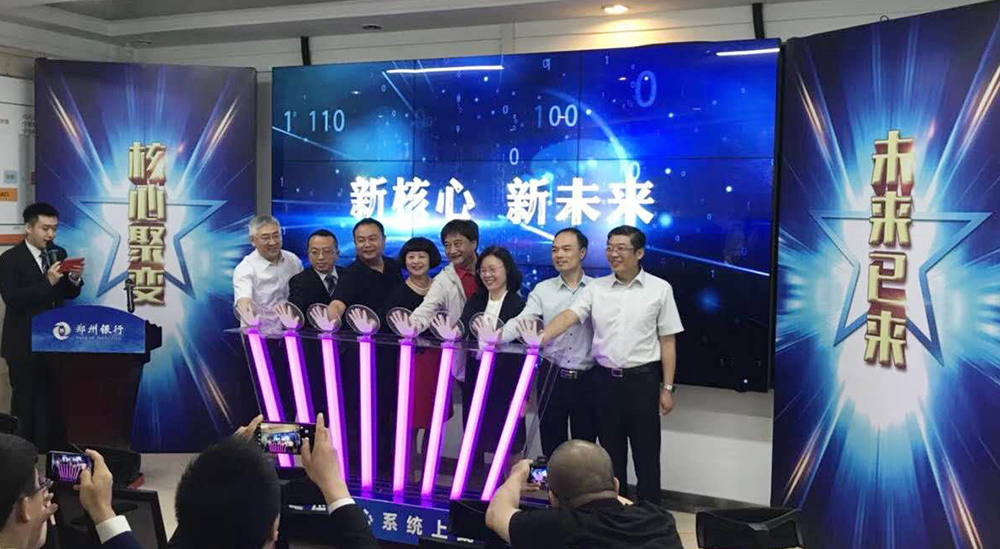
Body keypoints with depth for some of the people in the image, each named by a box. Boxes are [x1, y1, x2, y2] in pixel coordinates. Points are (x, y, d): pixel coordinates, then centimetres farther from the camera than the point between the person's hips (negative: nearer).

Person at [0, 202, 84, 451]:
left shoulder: (58, 253, 7)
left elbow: (68, 294, 12)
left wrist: (74, 279, -10)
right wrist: (47, 282, -28)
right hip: (24, 344, -4)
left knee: (57, 402, 4)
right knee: (25, 404, 3)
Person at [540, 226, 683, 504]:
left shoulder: (660, 289, -2)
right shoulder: (596, 288, 3)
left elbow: (667, 341, 0)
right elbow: (568, 316, -10)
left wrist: (667, 388, -1)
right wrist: (540, 339, -29)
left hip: (642, 380, -2)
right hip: (605, 380, 2)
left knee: (646, 455, 4)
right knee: (611, 453, 13)